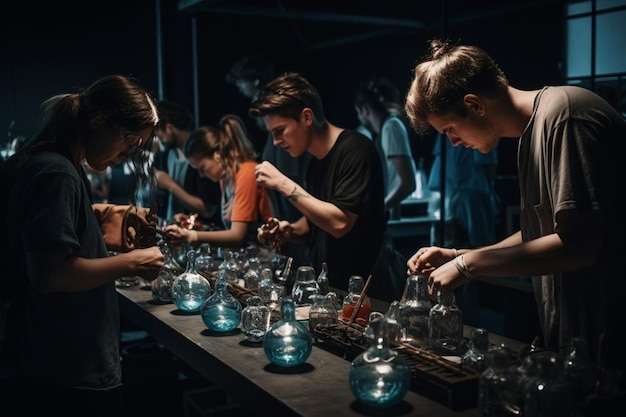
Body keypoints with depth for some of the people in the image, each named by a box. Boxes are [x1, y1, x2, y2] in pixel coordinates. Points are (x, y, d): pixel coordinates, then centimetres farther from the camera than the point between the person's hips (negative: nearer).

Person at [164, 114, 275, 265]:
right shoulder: (225, 176, 12)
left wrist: (191, 236, -26)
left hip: (260, 258, -7)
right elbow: (233, 231, 7)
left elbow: (237, 235, -18)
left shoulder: (247, 174, -13)